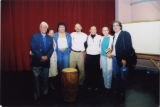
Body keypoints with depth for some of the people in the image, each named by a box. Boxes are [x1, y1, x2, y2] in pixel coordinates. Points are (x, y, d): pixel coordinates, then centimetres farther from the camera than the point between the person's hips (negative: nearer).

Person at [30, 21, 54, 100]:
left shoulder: (50, 38, 12)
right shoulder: (34, 36, 2)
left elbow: (51, 49, 4)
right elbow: (33, 48, -8)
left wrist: (47, 56, -13)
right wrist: (41, 57, -16)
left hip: (46, 61, 3)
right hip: (36, 61, -2)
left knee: (45, 78, 11)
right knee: (36, 78, 2)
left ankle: (45, 91, 29)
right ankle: (37, 94, 16)